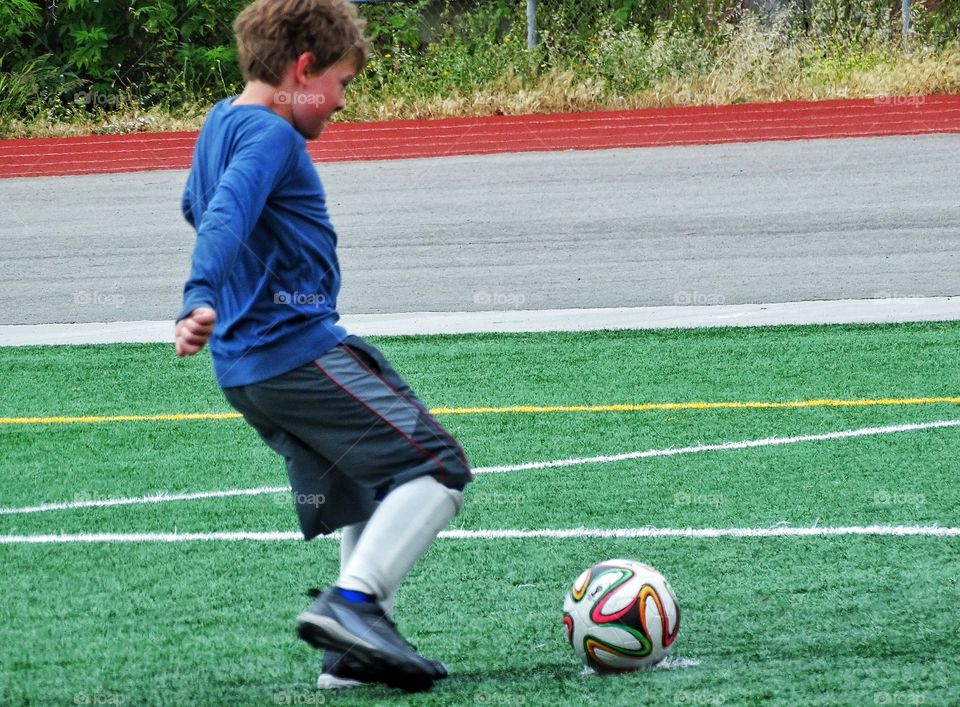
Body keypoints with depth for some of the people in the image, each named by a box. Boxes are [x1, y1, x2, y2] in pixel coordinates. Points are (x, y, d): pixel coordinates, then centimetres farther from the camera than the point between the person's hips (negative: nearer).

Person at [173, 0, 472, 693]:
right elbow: (224, 217, -30)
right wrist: (200, 301, -44)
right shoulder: (270, 136, -13)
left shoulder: (222, 122, 17)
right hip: (300, 348, -10)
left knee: (373, 500, 14)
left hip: (249, 369, 10)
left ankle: (355, 650, 3)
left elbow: (197, 207, 36)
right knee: (437, 468, -10)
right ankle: (351, 604, -23)